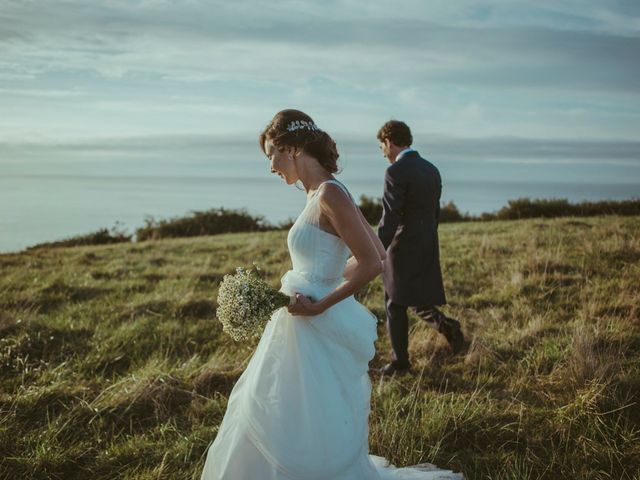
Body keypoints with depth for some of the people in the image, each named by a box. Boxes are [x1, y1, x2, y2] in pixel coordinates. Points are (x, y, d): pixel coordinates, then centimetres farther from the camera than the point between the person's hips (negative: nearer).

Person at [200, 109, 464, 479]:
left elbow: (372, 264, -23)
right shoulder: (327, 193, 8)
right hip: (307, 328, 10)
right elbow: (376, 250, 14)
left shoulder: (329, 194, -18)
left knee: (316, 440, 4)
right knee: (271, 424, 20)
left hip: (320, 330, -10)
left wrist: (320, 305, -19)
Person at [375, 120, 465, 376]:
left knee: (395, 306, 6)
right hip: (428, 249, 8)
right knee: (419, 301, 19)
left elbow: (389, 220, -19)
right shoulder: (431, 170, 10)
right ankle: (446, 325, -5)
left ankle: (400, 362, 13)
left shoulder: (396, 172, -16)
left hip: (403, 250, -8)